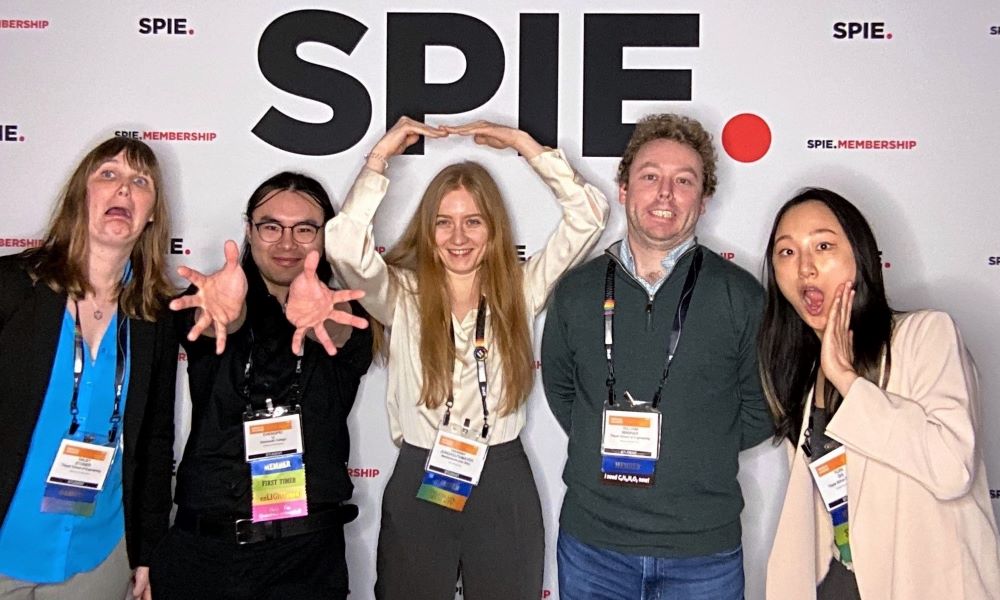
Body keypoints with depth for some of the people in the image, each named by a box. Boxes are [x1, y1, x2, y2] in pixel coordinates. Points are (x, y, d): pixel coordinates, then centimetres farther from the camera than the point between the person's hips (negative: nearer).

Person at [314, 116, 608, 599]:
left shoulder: (521, 289, 1)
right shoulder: (402, 295, -3)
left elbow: (588, 216, -5)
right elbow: (344, 246, -22)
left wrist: (525, 145, -4)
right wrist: (381, 155, -13)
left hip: (503, 487, 1)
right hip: (418, 486, -1)